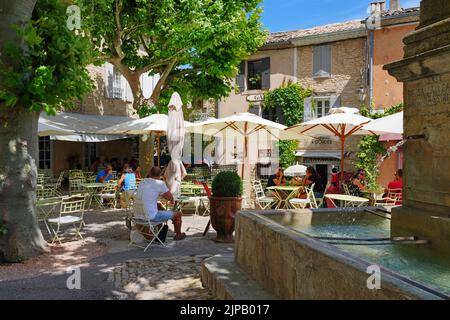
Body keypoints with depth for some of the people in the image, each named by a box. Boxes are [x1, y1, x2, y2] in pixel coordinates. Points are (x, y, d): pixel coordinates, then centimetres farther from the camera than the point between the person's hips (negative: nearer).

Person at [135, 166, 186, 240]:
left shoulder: (142, 182, 7)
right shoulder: (160, 183, -13)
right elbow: (171, 198, -4)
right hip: (151, 217, -7)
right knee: (178, 214, 11)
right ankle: (178, 235, 34)